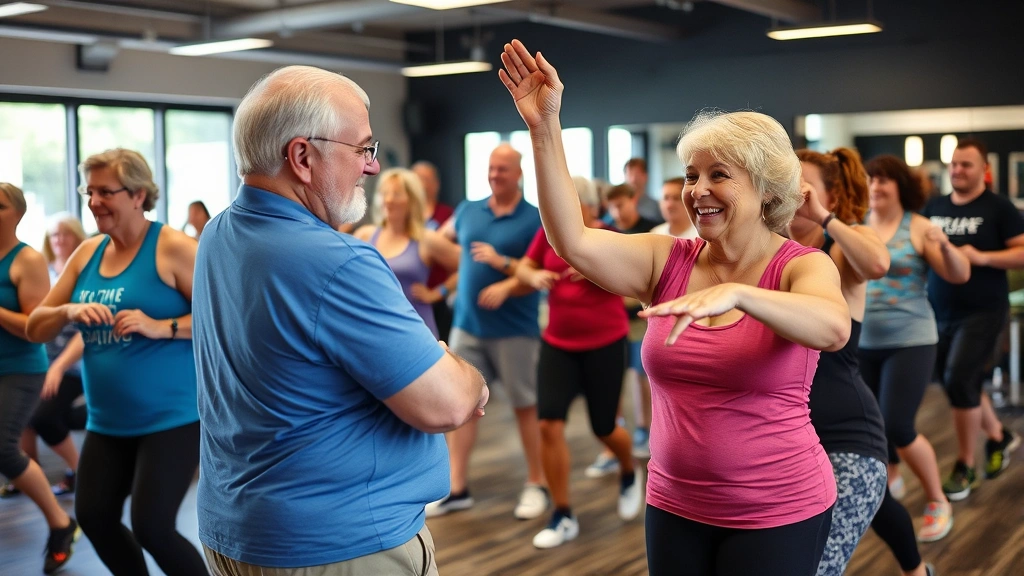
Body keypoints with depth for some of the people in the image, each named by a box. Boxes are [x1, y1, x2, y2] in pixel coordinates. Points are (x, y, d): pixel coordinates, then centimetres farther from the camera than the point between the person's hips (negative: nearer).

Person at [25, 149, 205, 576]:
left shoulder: (172, 248, -11)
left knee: (151, 527, -10)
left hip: (172, 417, -7)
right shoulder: (87, 254, 7)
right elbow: (35, 329, 9)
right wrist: (69, 311, -11)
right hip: (108, 421, 7)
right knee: (94, 516, 12)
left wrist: (161, 326, -23)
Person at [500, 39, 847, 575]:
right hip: (674, 507, 4)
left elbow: (833, 328, -31)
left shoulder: (802, 266, -9)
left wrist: (735, 293, -47)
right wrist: (545, 128, -20)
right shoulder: (667, 261, 0)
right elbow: (572, 241, -14)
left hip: (777, 513, -3)